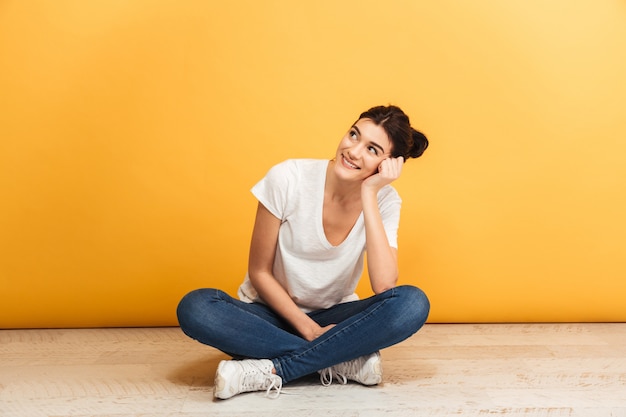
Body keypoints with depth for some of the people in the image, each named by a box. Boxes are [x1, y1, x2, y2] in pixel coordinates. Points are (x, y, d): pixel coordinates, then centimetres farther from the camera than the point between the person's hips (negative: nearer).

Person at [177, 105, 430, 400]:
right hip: (274, 313, -1)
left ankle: (271, 370, -25)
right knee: (195, 307, -31)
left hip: (333, 318, 1)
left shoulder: (385, 200, -11)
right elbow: (259, 272, -10)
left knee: (413, 303, -27)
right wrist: (309, 330, -17)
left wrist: (369, 196, -25)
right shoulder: (289, 179, -17)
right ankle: (345, 361, -25)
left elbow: (384, 286, -25)